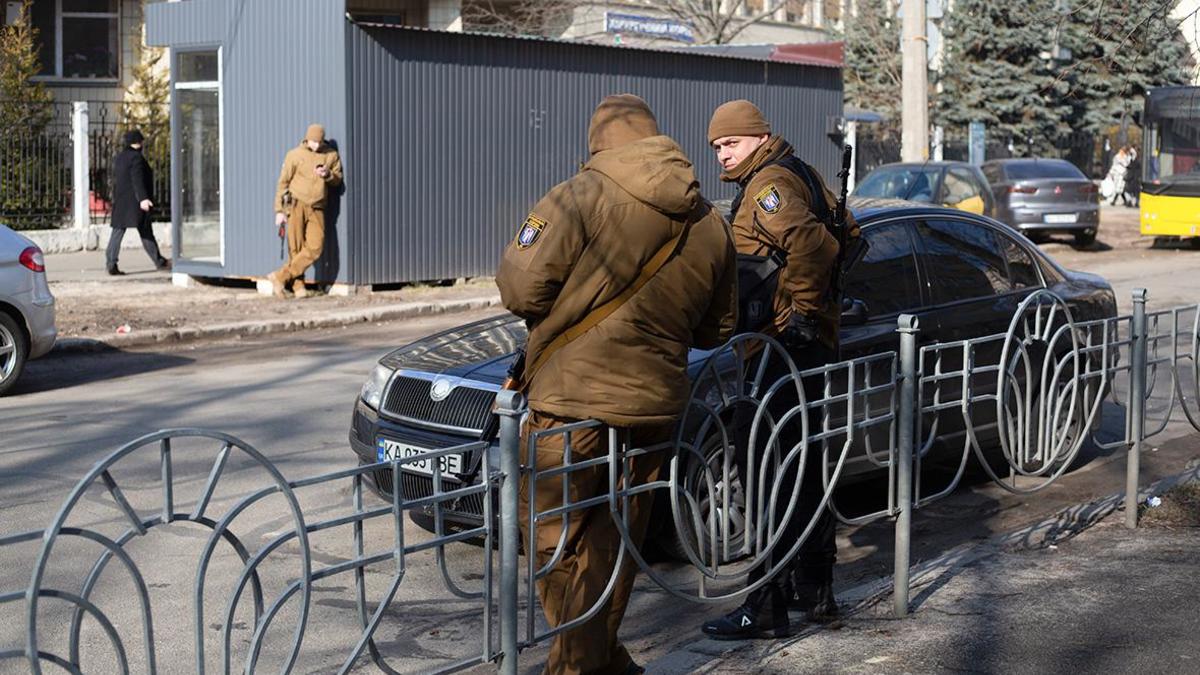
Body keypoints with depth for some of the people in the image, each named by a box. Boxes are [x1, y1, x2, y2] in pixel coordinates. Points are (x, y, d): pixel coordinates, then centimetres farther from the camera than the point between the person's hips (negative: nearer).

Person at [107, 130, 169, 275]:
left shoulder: (118, 158, 14)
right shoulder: (136, 157, -11)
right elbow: (137, 180, -22)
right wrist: (143, 198, -28)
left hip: (120, 202, 7)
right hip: (135, 202, -7)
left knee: (118, 232, 2)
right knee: (145, 232, 2)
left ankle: (111, 263, -7)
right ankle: (159, 261, 11)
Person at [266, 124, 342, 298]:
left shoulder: (331, 155, 9)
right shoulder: (294, 155, 1)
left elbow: (337, 180, 13)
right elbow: (283, 182, 1)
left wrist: (327, 175, -11)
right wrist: (279, 211, -3)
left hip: (316, 208, 2)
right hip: (296, 204, -2)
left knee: (315, 247, -11)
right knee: (296, 248, -2)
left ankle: (281, 277, -6)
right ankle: (298, 286, 6)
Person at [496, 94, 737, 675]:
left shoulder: (581, 197, -10)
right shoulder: (710, 226, 8)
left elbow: (520, 288, -13)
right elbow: (717, 331, 16)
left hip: (573, 399, -6)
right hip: (655, 403, 6)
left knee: (559, 540, 4)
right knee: (615, 540, 18)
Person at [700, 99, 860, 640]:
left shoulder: (768, 184, -13)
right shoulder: (800, 176, 19)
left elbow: (809, 244, -31)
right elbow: (846, 234, 28)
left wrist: (801, 313, -21)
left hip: (783, 346, -11)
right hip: (812, 346, 11)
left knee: (766, 473, -8)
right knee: (802, 470, 18)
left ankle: (767, 607, -6)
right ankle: (814, 590, 29)